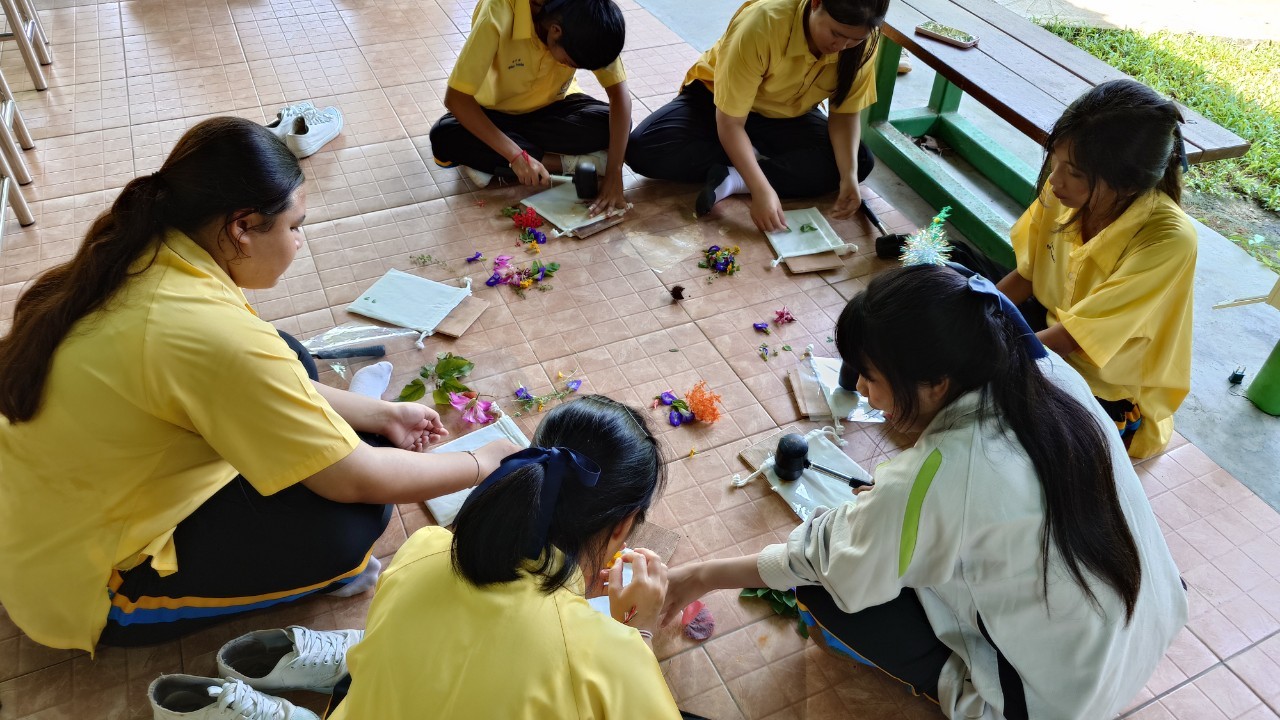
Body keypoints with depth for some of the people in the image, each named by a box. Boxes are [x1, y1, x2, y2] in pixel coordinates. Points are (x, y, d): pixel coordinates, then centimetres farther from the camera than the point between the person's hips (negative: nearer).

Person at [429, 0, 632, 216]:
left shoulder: (586, 19, -25)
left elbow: (619, 93, -24)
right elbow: (455, 98, -33)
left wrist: (614, 174, -34)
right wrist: (515, 155, -40)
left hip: (552, 107, 2)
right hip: (497, 114, -2)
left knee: (608, 125, -28)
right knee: (444, 139, -32)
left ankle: (488, 161, -17)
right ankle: (571, 162, -24)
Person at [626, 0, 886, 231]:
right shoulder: (763, 23, -35)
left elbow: (846, 113, -13)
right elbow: (730, 122, -32)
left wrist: (849, 175, -32)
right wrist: (761, 189, -42)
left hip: (788, 116, 4)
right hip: (716, 98, -3)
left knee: (860, 162, -24)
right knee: (642, 149, -29)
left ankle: (733, 178, -25)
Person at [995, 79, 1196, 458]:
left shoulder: (1168, 241, -32)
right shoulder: (1064, 191, -18)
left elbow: (1067, 340, -31)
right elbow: (1025, 277, -2)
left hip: (1112, 398, -5)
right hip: (1053, 335, 6)